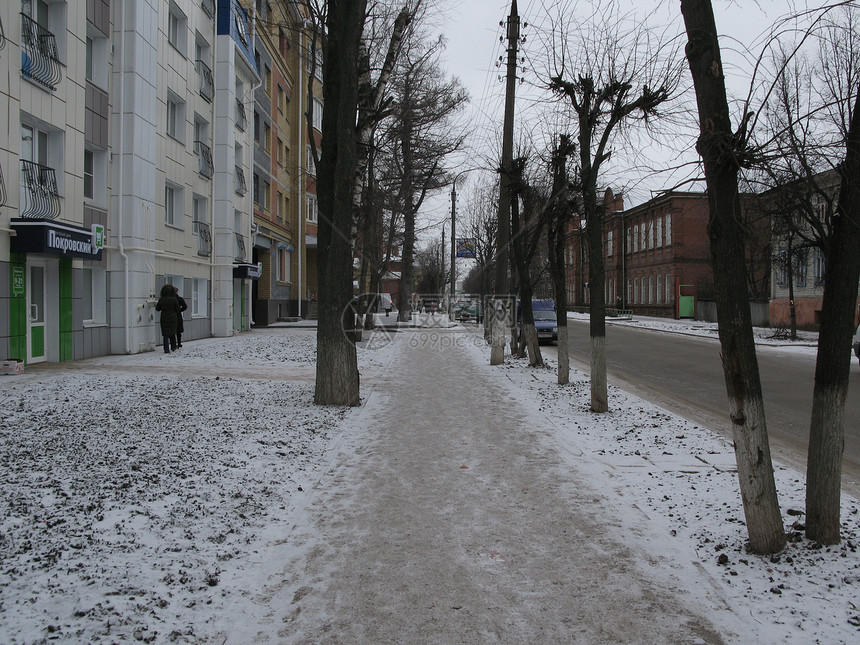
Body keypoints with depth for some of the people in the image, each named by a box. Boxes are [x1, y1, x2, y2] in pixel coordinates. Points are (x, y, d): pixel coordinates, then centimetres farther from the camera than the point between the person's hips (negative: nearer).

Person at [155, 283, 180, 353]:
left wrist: (156, 304, 25)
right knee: (172, 333, 17)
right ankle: (173, 346, 28)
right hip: (173, 318, 0)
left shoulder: (161, 300, -8)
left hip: (164, 318, 0)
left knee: (165, 334, 5)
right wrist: (177, 317, 11)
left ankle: (166, 349, 0)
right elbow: (177, 309, -5)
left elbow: (157, 309, 4)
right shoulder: (174, 299, -10)